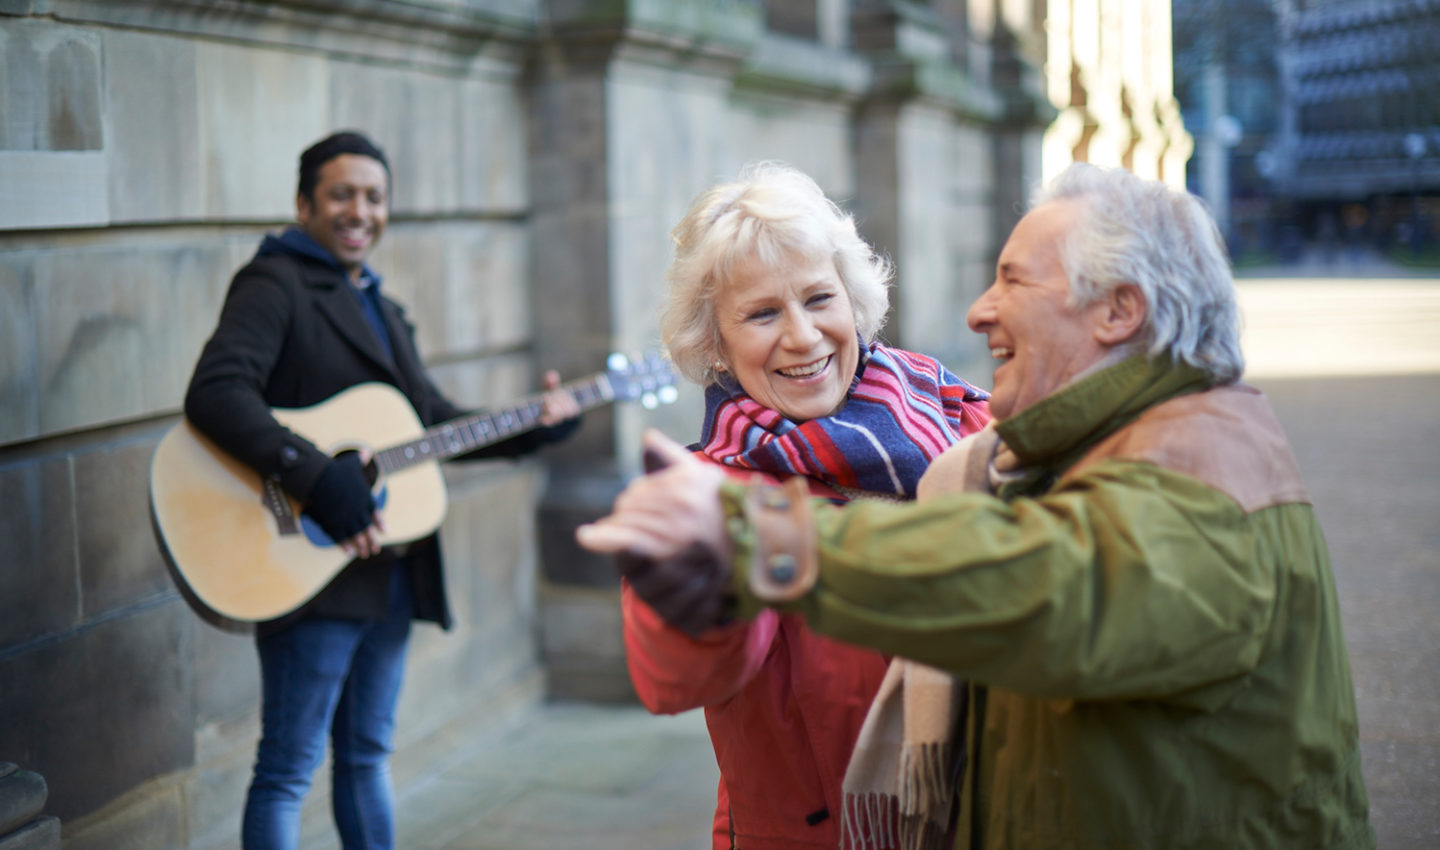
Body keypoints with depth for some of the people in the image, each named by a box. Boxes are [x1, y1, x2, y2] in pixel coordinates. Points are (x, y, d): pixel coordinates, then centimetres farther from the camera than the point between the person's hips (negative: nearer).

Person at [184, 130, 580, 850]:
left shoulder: (380, 308, 19)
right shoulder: (275, 286, -8)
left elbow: (434, 420, 20)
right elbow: (214, 393, -24)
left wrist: (532, 426, 7)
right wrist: (316, 476, -32)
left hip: (392, 567, 8)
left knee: (367, 752, 17)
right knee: (289, 767, -3)